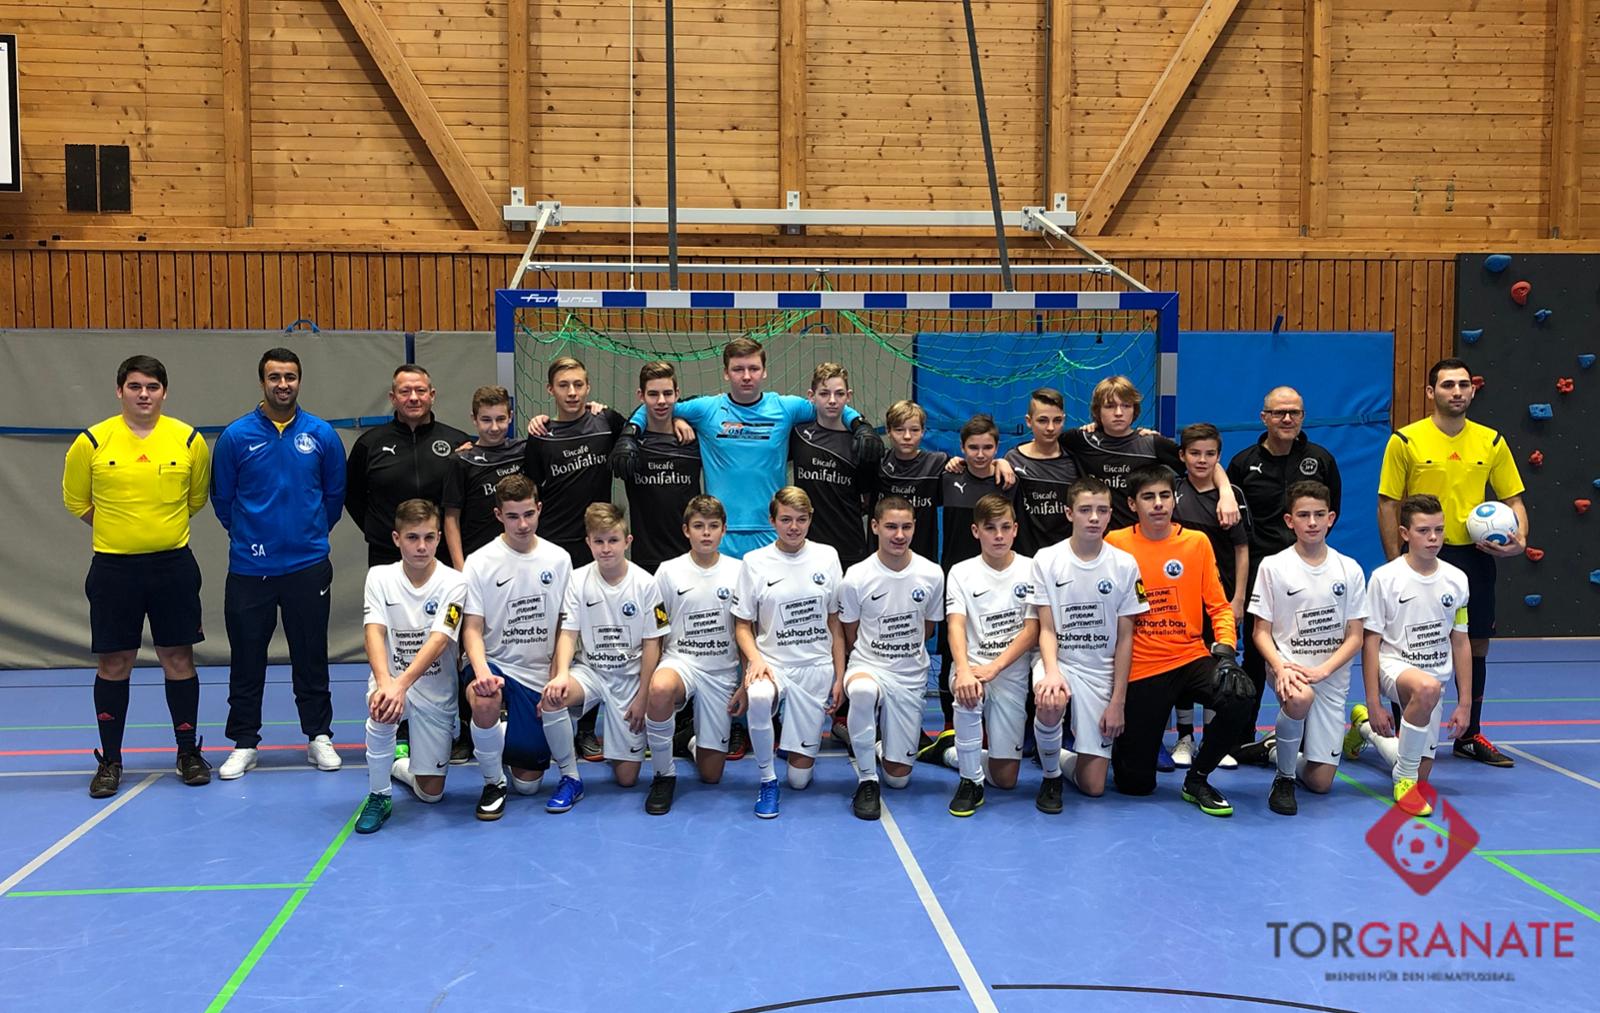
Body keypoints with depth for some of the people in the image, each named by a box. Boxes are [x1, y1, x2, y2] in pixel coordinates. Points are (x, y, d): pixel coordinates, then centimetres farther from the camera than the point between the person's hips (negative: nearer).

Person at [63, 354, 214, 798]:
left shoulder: (189, 440, -1)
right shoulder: (92, 442, -3)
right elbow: (76, 501, 10)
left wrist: (163, 526, 11)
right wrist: (120, 528, 10)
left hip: (173, 565, 1)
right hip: (113, 567, 0)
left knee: (178, 659, 6)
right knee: (113, 665, 5)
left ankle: (188, 753, 19)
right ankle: (109, 761, 18)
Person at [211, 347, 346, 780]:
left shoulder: (322, 435, 0)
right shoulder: (236, 436, -3)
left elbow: (334, 494, 11)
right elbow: (222, 498, 8)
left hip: (308, 565, 0)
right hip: (249, 568, 0)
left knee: (311, 656, 8)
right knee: (247, 659, 7)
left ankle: (319, 737, 20)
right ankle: (244, 742, 18)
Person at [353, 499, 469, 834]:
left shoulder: (453, 583, -14)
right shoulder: (379, 577, -8)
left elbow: (439, 641, -25)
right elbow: (374, 632, -20)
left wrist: (401, 684, -41)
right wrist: (384, 683, -40)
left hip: (435, 691, 0)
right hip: (390, 680, 0)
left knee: (431, 792, 3)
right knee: (381, 714, -37)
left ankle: (399, 767, 39)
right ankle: (379, 796, -13)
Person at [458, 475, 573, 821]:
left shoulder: (559, 559, 1)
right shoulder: (479, 562, -6)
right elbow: (472, 628, -9)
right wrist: (481, 670, -28)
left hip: (539, 675, 2)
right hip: (495, 664, -2)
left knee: (528, 783, 2)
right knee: (485, 701, -39)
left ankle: (510, 742, 37)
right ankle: (492, 782, -12)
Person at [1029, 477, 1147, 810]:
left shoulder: (1124, 564, -3)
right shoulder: (1047, 560, -5)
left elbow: (1124, 638, 0)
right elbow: (1047, 629, -6)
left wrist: (1118, 702, -4)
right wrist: (1052, 671, -27)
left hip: (1100, 671, 1)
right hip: (1058, 660, -1)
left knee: (1093, 786, -3)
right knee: (1050, 702, -39)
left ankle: (1058, 758, 33)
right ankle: (1051, 776, -9)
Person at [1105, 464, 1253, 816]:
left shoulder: (1196, 542, 3)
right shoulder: (1116, 543, -3)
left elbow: (1219, 605, 4)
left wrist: (1224, 649, -13)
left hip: (1191, 658, 2)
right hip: (1141, 668, -2)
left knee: (1237, 697, -31)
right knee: (1135, 783, -2)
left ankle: (1197, 779, -4)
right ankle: (1121, 742, 37)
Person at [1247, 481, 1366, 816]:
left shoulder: (1350, 570, 2)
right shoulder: (1273, 566, -4)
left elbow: (1355, 637, 1)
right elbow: (1262, 631, -3)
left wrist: (1321, 670, -16)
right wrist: (1280, 667, -23)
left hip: (1332, 675, 2)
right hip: (1287, 665, -2)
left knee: (1320, 782, 0)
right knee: (1299, 697, -41)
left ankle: (1278, 748, 36)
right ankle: (1283, 779, -14)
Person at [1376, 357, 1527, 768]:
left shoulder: (1492, 442, 5)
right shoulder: (1405, 441, -5)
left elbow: (1513, 499, 10)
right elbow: (1388, 505, -4)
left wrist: (1518, 539, -9)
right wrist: (1396, 563, -8)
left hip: (1475, 556, 4)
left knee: (1476, 646, 12)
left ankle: (1469, 736, 27)